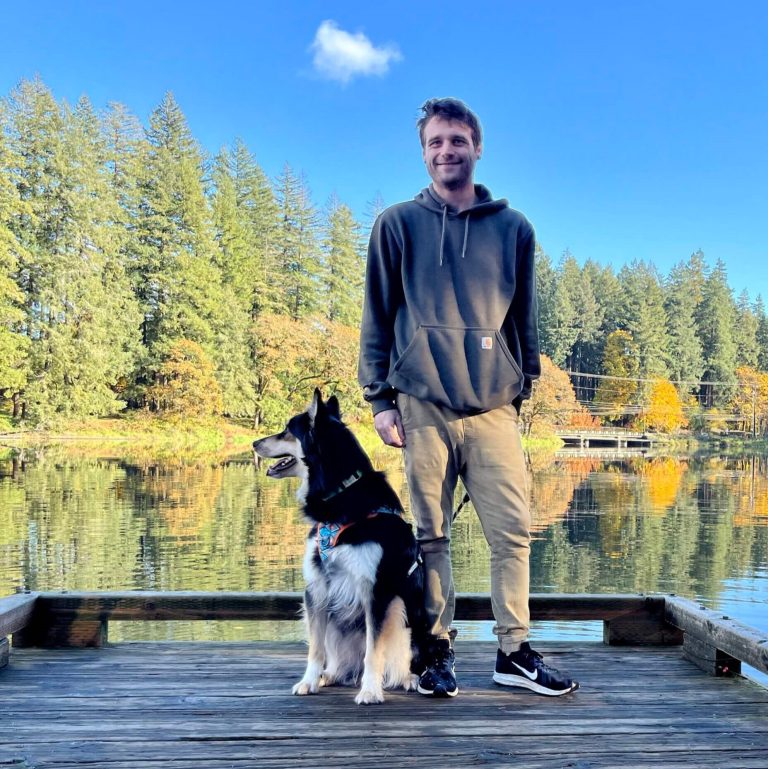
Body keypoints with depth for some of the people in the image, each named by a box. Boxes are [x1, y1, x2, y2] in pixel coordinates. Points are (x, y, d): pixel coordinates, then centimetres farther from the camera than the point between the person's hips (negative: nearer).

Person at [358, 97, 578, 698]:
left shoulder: (514, 228, 12)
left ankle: (514, 651, 13)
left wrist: (524, 387, 12)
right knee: (430, 535, 4)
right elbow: (377, 317, 6)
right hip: (422, 406, -1)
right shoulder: (398, 225, 7)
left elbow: (524, 318, 16)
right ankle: (437, 649, 15)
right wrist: (381, 398, 0)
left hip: (494, 407, 2)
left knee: (513, 531, 0)